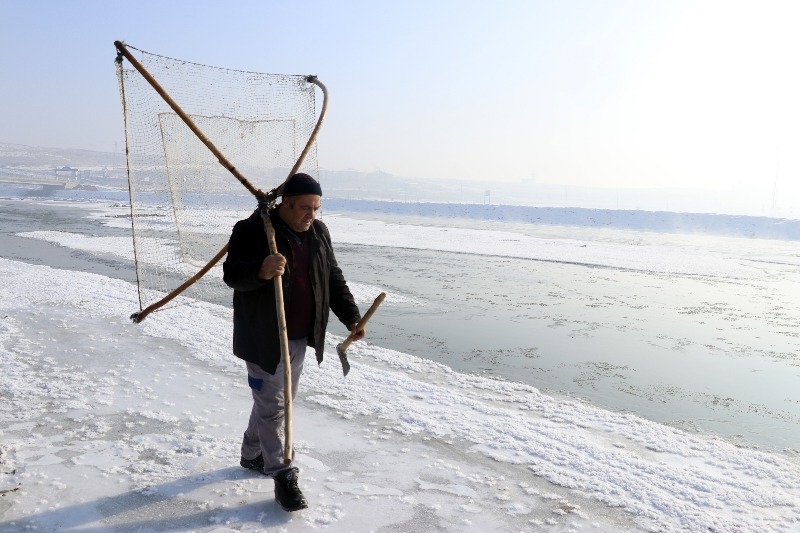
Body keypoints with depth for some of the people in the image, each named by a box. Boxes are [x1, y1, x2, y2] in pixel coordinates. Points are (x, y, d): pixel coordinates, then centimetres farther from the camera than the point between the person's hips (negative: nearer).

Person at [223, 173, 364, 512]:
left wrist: (351, 317, -2)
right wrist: (260, 270, -43)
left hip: (300, 338, 7)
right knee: (272, 406, 0)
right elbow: (231, 274, -21)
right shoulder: (252, 230, -15)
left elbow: (333, 279, 9)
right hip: (263, 339, -7)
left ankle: (252, 454, 39)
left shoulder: (318, 233, 4)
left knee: (281, 401, 19)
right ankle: (283, 475, 12)